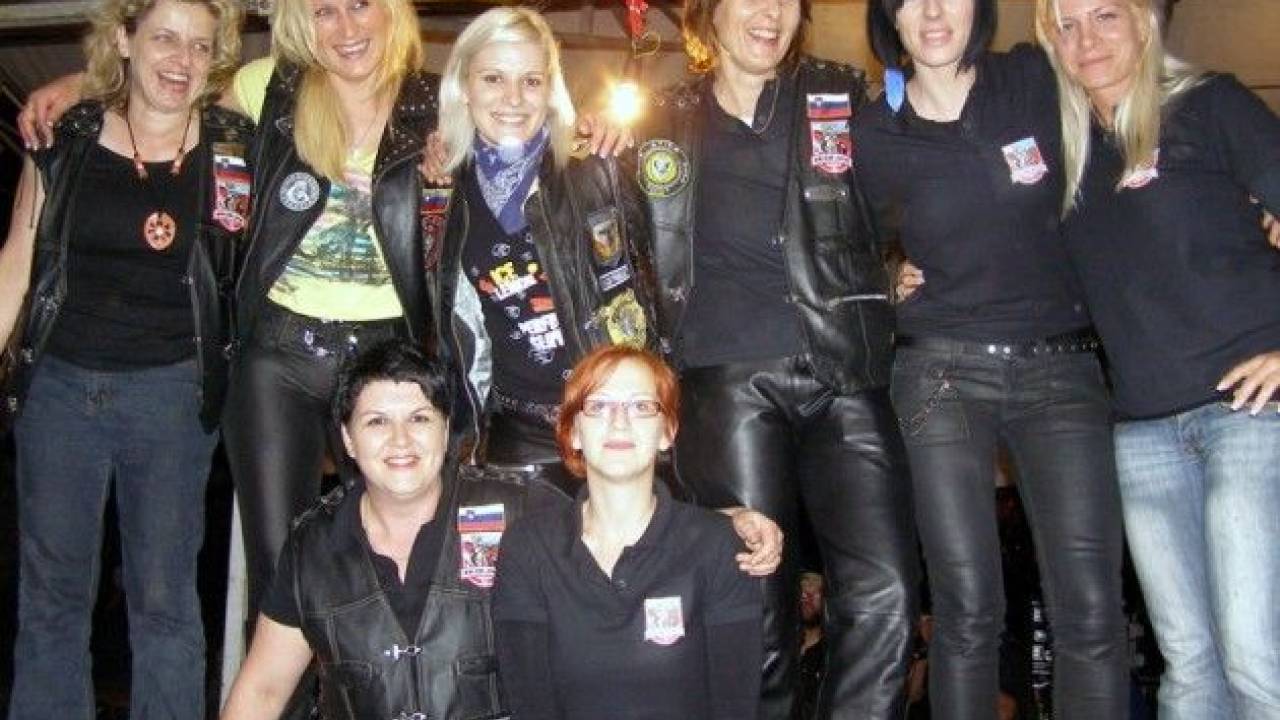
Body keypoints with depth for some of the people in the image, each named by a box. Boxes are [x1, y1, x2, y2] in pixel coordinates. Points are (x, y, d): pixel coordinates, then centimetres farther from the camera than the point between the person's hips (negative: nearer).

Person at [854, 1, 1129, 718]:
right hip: (944, 370, 0)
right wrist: (907, 280, 4)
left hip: (1062, 368, 1)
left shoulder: (1036, 79, 1)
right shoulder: (874, 134, 3)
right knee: (968, 610, -2)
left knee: (1092, 609, -7)